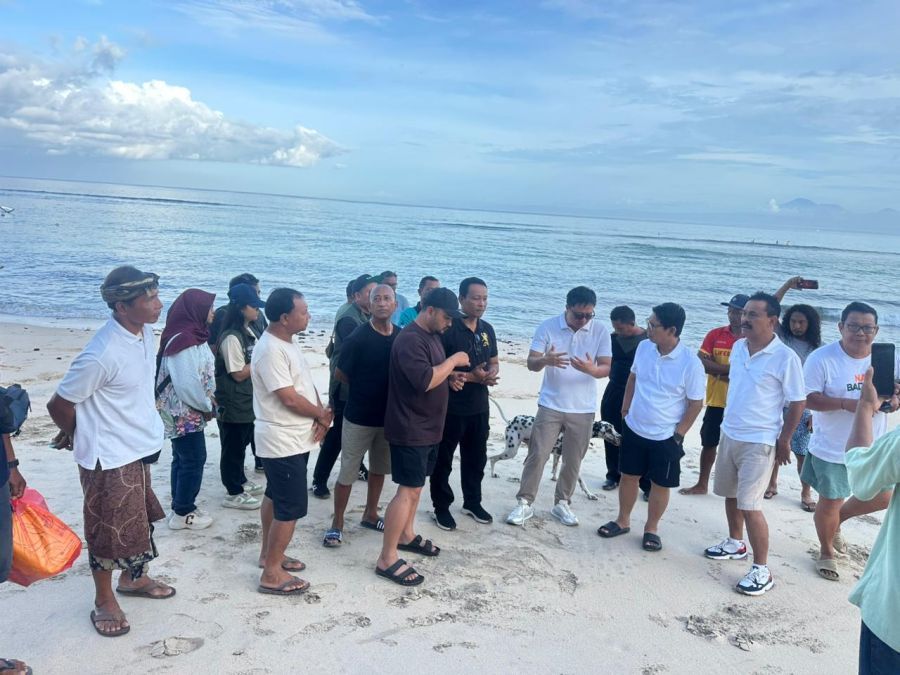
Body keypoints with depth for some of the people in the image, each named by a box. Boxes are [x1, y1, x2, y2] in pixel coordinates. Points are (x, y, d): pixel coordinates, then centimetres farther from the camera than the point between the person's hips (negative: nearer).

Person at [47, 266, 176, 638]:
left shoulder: (144, 331, -5)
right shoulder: (102, 355, -31)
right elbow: (59, 405, -20)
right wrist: (77, 437, 1)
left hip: (139, 448, 8)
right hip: (110, 457, -8)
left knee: (138, 520, 23)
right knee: (109, 531, 9)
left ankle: (133, 578, 44)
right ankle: (104, 601, 30)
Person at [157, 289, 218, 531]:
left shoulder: (189, 335, 8)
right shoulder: (184, 341, -23)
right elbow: (187, 383, -26)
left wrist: (208, 402, 7)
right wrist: (207, 406, -14)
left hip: (184, 411, 10)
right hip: (185, 413, -10)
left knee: (184, 459, 16)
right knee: (193, 460, 0)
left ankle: (180, 508, 27)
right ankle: (183, 514, 12)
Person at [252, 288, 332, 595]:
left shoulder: (288, 343, 7)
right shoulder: (270, 350, -24)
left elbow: (306, 384, 10)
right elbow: (290, 398, -25)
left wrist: (321, 414, -7)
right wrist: (323, 415, -9)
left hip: (293, 439, 10)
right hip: (283, 442, -10)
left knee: (275, 497, 21)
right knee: (291, 507, -4)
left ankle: (268, 553, 36)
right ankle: (272, 574, 8)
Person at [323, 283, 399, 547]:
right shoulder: (358, 338, -15)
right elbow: (340, 374, -6)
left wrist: (376, 385, -3)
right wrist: (364, 387, 0)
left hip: (389, 416, 5)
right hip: (359, 416, -5)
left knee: (379, 469, 18)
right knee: (348, 473, 4)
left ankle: (370, 514, 36)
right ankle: (337, 523, 19)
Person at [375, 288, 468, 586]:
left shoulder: (432, 336, 11)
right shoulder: (410, 339, -21)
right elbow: (424, 380, -31)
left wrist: (451, 378, 3)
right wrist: (454, 361, -19)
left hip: (428, 427, 10)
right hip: (410, 429, -10)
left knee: (416, 485, 20)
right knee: (408, 490, -8)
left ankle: (406, 535, 36)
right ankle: (387, 559, -1)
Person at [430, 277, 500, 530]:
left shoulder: (487, 329, 8)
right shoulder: (448, 329, -15)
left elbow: (494, 363, 17)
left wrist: (491, 374, -7)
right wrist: (471, 376, -21)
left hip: (479, 407, 7)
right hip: (450, 407, -7)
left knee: (476, 458, 18)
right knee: (443, 460, 6)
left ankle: (473, 502, 34)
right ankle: (442, 507, 21)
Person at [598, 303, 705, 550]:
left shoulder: (690, 363, -21)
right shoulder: (644, 347, -6)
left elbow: (696, 403, -11)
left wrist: (678, 434, -9)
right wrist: (625, 408, 10)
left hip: (665, 437, -4)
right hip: (634, 428, 4)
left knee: (660, 484, 10)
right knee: (628, 475, 16)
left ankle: (651, 528, 29)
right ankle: (623, 520, 34)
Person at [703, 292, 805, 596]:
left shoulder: (785, 357, -17)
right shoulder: (738, 347, 2)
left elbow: (798, 401, -11)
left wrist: (784, 440, -7)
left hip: (759, 442, -7)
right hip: (729, 434, 7)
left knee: (749, 505, -7)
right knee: (730, 494, 20)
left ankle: (762, 570, 7)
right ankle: (735, 543, 41)